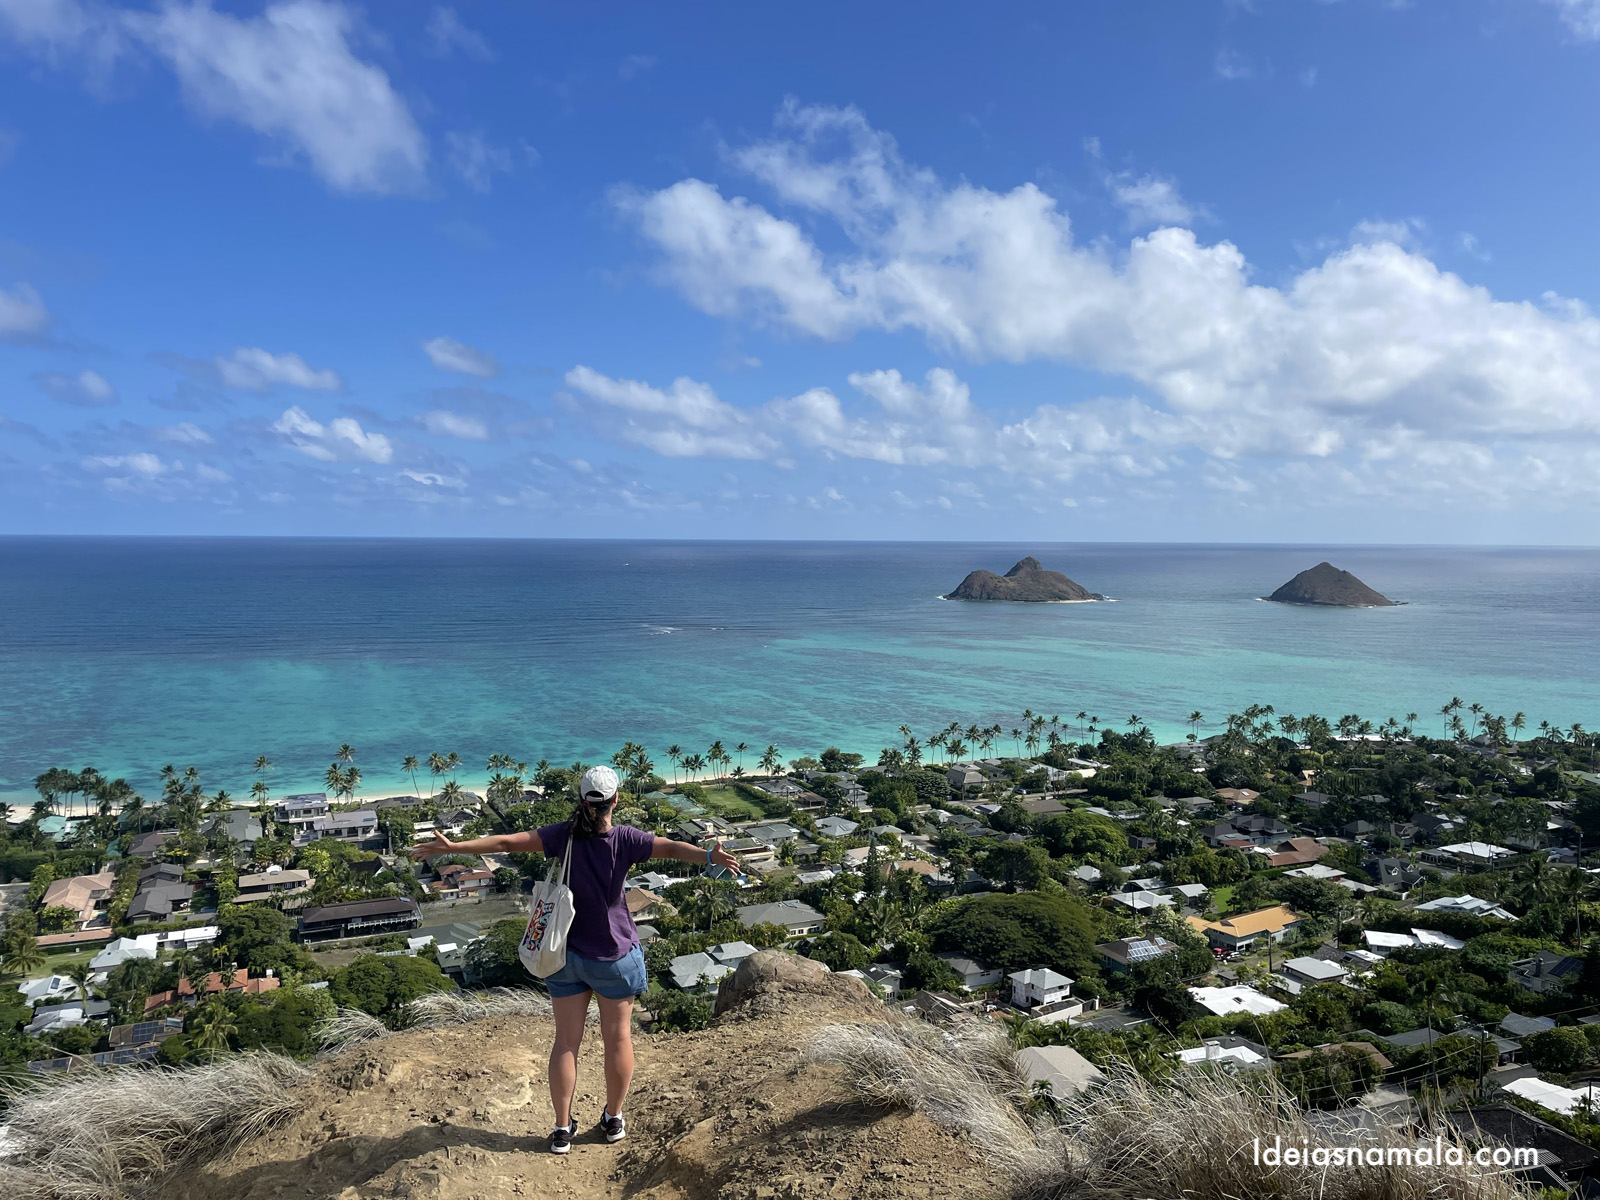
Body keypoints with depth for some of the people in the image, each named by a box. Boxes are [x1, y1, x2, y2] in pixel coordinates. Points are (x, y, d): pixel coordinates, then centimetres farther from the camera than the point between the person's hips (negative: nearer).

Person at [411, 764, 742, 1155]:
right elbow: (671, 848, -32)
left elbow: (507, 842, -15)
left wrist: (453, 847, -11)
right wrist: (709, 856, -37)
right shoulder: (624, 840, -19)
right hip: (614, 956, -2)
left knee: (566, 1041, 12)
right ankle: (613, 1119, 27)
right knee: (618, 1037, 15)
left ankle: (563, 1128, 19)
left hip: (568, 955, 2)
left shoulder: (564, 836, -13)